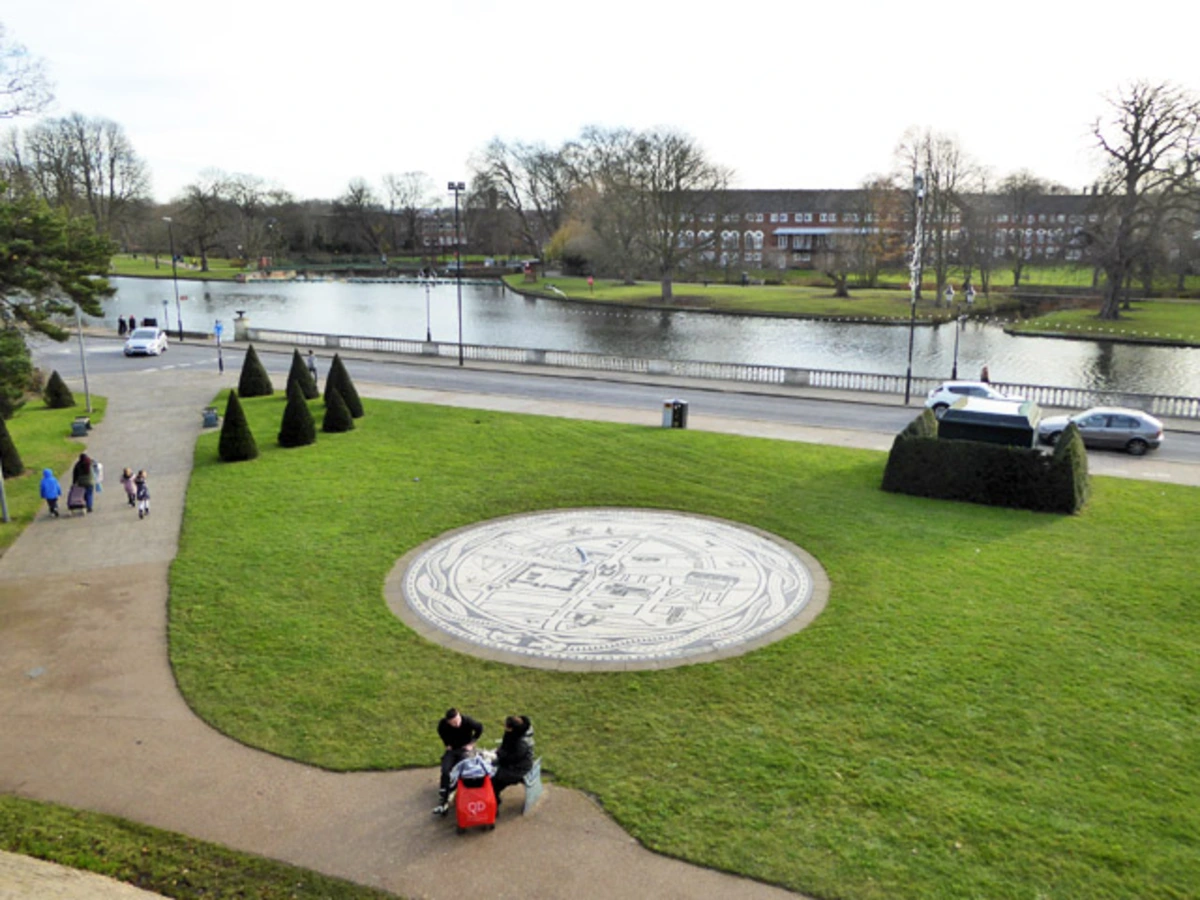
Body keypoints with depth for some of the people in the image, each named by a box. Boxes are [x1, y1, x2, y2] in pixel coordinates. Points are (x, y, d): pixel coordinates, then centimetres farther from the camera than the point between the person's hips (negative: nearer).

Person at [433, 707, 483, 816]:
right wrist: (447, 744, 3)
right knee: (445, 771, -21)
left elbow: (479, 729, -5)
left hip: (465, 749, -3)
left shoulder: (467, 721, -25)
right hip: (451, 749, 3)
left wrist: (471, 743, -5)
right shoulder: (443, 724, -19)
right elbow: (441, 732, 8)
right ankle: (443, 801, -19)